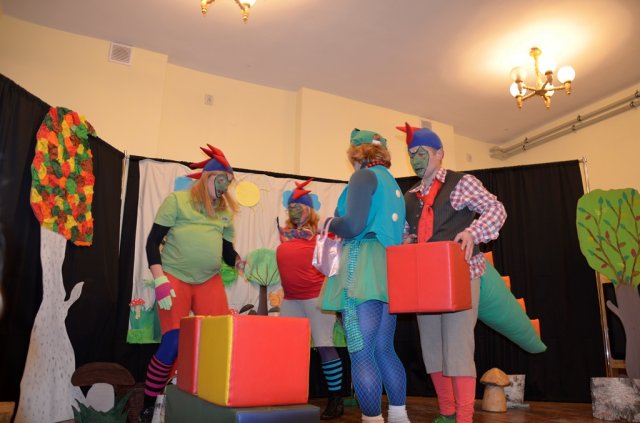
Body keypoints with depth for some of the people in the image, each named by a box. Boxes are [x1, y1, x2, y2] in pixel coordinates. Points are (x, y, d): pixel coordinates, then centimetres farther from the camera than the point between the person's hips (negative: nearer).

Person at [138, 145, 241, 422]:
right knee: (172, 346, -10)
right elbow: (153, 241, -2)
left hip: (210, 281, 4)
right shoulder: (177, 200, 2)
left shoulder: (224, 211, 15)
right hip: (175, 278, -4)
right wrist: (160, 280, -14)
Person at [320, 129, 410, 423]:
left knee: (361, 354, -6)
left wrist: (330, 224, 4)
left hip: (364, 268, -9)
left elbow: (353, 226, -16)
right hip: (389, 270, 9)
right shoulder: (393, 184, 22)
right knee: (384, 350, 13)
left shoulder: (364, 176, -3)